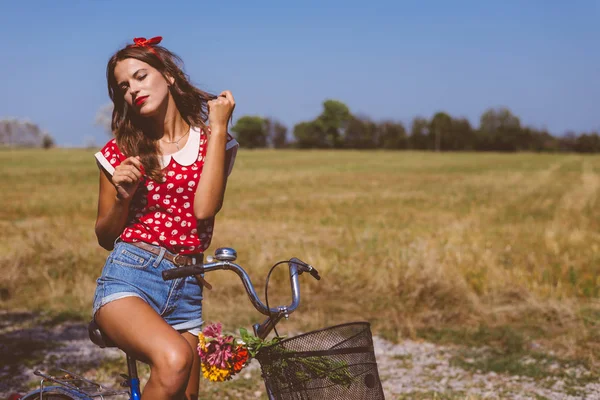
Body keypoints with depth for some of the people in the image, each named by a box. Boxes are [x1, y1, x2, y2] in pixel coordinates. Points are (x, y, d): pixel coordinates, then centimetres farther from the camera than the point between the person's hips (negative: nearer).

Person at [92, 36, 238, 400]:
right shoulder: (122, 151, 8)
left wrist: (218, 127, -4)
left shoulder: (213, 142, 9)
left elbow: (204, 208, -9)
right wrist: (122, 197, -8)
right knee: (174, 359, -32)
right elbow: (106, 237, 13)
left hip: (186, 288, 3)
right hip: (129, 277, -3)